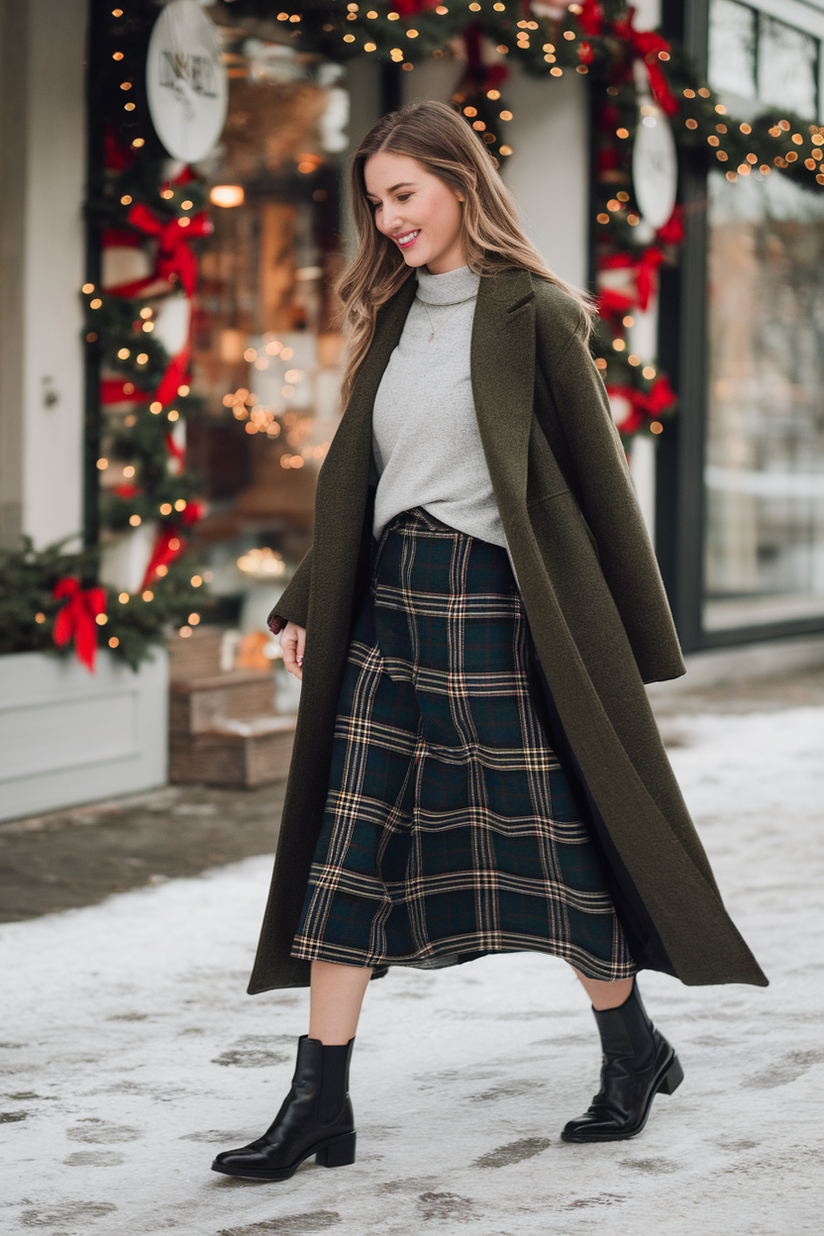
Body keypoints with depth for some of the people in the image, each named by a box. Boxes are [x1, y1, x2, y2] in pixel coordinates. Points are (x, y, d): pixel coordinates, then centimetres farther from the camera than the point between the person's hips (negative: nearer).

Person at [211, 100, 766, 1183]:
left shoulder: (532, 316, -6)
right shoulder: (395, 320, 14)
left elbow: (591, 471, -5)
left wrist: (633, 638, -6)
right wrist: (306, 602, 14)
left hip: (491, 606, -6)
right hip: (387, 606, 6)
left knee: (548, 835, 2)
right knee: (346, 848, 1)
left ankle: (635, 1053, 22)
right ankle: (320, 1104, 5)